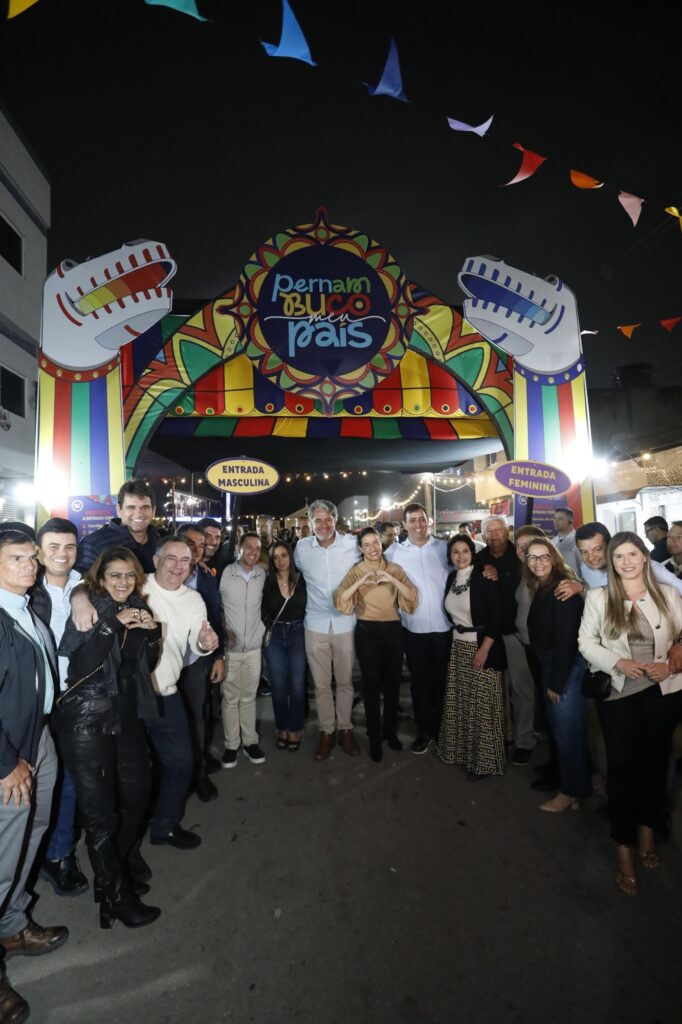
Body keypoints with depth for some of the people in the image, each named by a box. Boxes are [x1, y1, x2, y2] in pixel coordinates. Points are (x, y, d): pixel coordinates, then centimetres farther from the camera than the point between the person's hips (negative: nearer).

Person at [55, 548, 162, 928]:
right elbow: (81, 662, -19)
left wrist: (151, 631, -7)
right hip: (87, 719, -6)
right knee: (100, 810, 4)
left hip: (126, 715, 6)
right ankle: (116, 896, 22)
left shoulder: (138, 608, 7)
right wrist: (112, 624, -23)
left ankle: (117, 871, 37)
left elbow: (147, 663, 9)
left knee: (137, 793, 14)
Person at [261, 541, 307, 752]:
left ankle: (295, 729, 17)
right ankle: (282, 728, 22)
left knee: (297, 684, 2)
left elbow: (309, 607, 1)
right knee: (278, 685, 6)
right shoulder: (267, 582, -2)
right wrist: (268, 629, -2)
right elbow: (262, 610, 4)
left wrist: (302, 627, -5)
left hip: (297, 633, 0)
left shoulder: (302, 580, -3)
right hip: (274, 634, 1)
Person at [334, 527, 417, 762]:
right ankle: (374, 737, 21)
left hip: (393, 630, 2)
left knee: (392, 682, 13)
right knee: (371, 684, 6)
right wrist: (360, 582, -27)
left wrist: (392, 580, -22)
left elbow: (412, 597, -8)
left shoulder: (394, 568, 2)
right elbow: (340, 599, -16)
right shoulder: (355, 571, -3)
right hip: (367, 631, -2)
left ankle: (391, 731, 33)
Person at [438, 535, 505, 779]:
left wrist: (484, 649, -19)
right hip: (457, 646, 6)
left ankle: (483, 759, 17)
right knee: (460, 701, 14)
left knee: (482, 704, 2)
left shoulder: (483, 578, -14)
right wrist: (456, 633, 9)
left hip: (482, 646, -6)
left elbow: (496, 615, -17)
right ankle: (462, 751, 31)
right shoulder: (451, 578, 5)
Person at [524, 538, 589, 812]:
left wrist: (557, 681, -17)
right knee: (559, 728, 18)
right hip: (549, 664, 9)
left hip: (568, 666, -9)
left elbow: (566, 638, -20)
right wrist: (548, 676, 1)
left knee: (568, 730, 4)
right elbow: (539, 632, 7)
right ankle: (575, 784, 33)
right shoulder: (541, 588, 9)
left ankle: (571, 791, 21)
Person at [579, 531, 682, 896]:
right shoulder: (598, 597, -4)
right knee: (623, 767, 2)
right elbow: (586, 641, -3)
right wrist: (618, 662, -16)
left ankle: (647, 832, 39)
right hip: (617, 692, -2)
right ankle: (624, 850, 18)